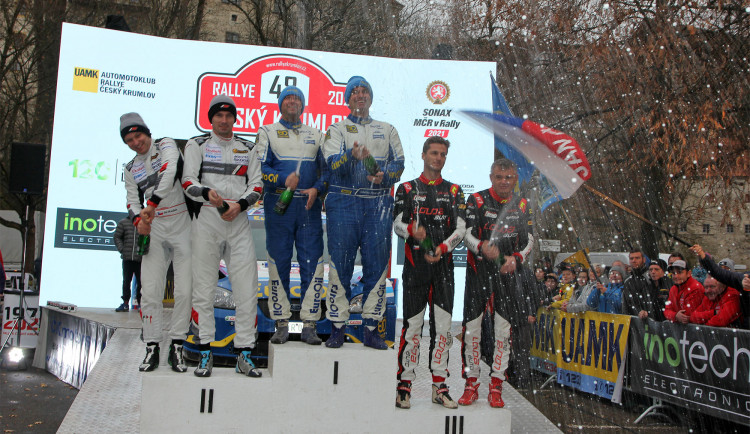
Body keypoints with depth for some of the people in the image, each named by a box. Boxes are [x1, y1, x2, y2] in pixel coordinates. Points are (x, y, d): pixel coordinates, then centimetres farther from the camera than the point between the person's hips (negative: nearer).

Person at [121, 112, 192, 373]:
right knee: (150, 290, -4)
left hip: (182, 226, -4)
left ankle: (177, 347, 4)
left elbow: (170, 172, -17)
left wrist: (152, 203, -23)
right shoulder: (131, 169, 17)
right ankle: (152, 348, 4)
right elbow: (133, 202, 12)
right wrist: (138, 220, -11)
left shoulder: (166, 146, 1)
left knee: (184, 290, -6)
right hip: (154, 229, 4)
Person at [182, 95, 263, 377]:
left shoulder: (247, 149, 17)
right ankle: (205, 353, 6)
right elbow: (188, 182, 1)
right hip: (206, 219, -2)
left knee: (247, 289, -4)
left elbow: (257, 185, 11)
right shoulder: (197, 145, 11)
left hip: (239, 221, 2)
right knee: (204, 288, -2)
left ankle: (244, 355, 2)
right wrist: (207, 193, -20)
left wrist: (240, 205, -8)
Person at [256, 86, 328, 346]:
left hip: (309, 207, 2)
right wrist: (283, 180, -17)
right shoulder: (268, 132, 11)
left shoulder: (315, 135, 19)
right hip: (278, 205, -1)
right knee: (279, 264, 0)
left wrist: (316, 189, -6)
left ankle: (309, 325, -1)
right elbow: (260, 168, -1)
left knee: (312, 264, -5)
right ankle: (281, 324, 7)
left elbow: (327, 169, 13)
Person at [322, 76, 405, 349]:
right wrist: (352, 156, -26)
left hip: (378, 203, 2)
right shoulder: (337, 129, 12)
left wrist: (384, 175, -10)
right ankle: (337, 328, 3)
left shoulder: (387, 130, 21)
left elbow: (399, 164, 11)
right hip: (344, 201, -2)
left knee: (377, 265, 0)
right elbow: (334, 164, -5)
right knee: (340, 264, -4)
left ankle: (371, 329, 6)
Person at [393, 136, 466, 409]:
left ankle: (439, 387, 9)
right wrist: (412, 230, -22)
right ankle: (404, 386, 2)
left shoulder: (454, 191, 14)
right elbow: (397, 223, 1)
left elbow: (460, 228, 5)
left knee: (443, 326, 2)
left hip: (443, 265, 2)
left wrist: (443, 248, -13)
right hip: (415, 264, -2)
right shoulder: (407, 189, 9)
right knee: (412, 325, -5)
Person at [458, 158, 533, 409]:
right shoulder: (476, 201, -2)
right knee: (472, 326, -3)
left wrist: (516, 258, -8)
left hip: (507, 272, 2)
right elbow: (467, 235, -11)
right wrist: (482, 247, -32)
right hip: (478, 271, -2)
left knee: (504, 328, -2)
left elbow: (528, 240, 12)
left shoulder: (521, 205, 9)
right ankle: (471, 385, 9)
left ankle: (496, 387, 6)